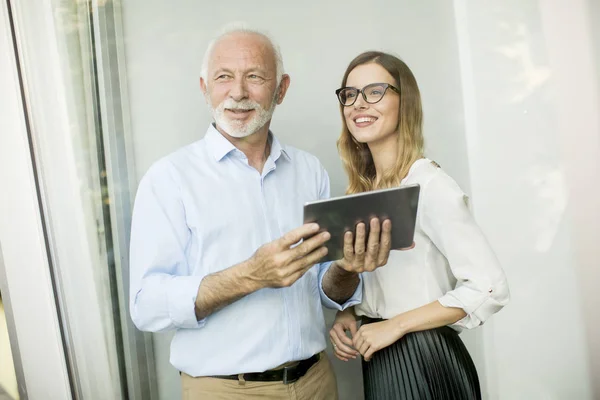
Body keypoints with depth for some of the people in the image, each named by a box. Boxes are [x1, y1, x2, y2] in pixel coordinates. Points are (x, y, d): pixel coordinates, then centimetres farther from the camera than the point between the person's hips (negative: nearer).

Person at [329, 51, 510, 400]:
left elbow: (489, 288, -20)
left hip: (423, 360, -6)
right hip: (377, 358, 7)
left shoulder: (429, 184, -17)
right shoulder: (361, 191, 3)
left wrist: (396, 325, -18)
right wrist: (345, 315, -5)